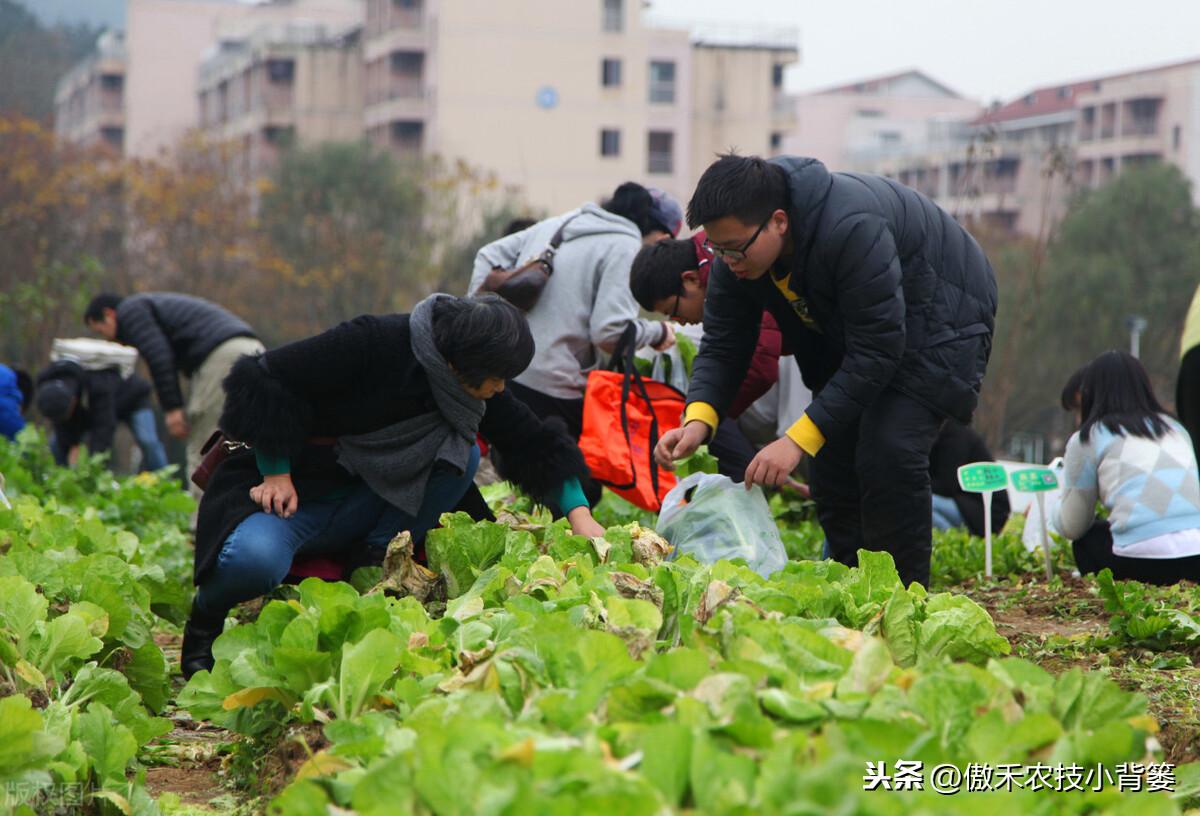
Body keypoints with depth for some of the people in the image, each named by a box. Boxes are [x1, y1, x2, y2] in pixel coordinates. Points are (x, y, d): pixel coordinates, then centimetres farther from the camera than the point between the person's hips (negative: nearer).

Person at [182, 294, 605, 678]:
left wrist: (578, 512, -3)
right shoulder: (374, 344, -24)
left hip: (364, 497, 6)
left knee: (461, 456, -15)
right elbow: (268, 381, -21)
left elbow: (533, 442, 7)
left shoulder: (475, 385, -4)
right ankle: (203, 623, -3)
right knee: (254, 561, -38)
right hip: (292, 490, -6)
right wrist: (276, 474, -19)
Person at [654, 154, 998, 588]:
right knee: (831, 456, 1)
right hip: (850, 328, 8)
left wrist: (799, 438, -38)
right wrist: (698, 419, -29)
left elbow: (877, 352, -36)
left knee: (889, 451, -22)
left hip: (940, 319, -8)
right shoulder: (738, 243, -15)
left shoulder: (852, 230, -39)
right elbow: (722, 345, -9)